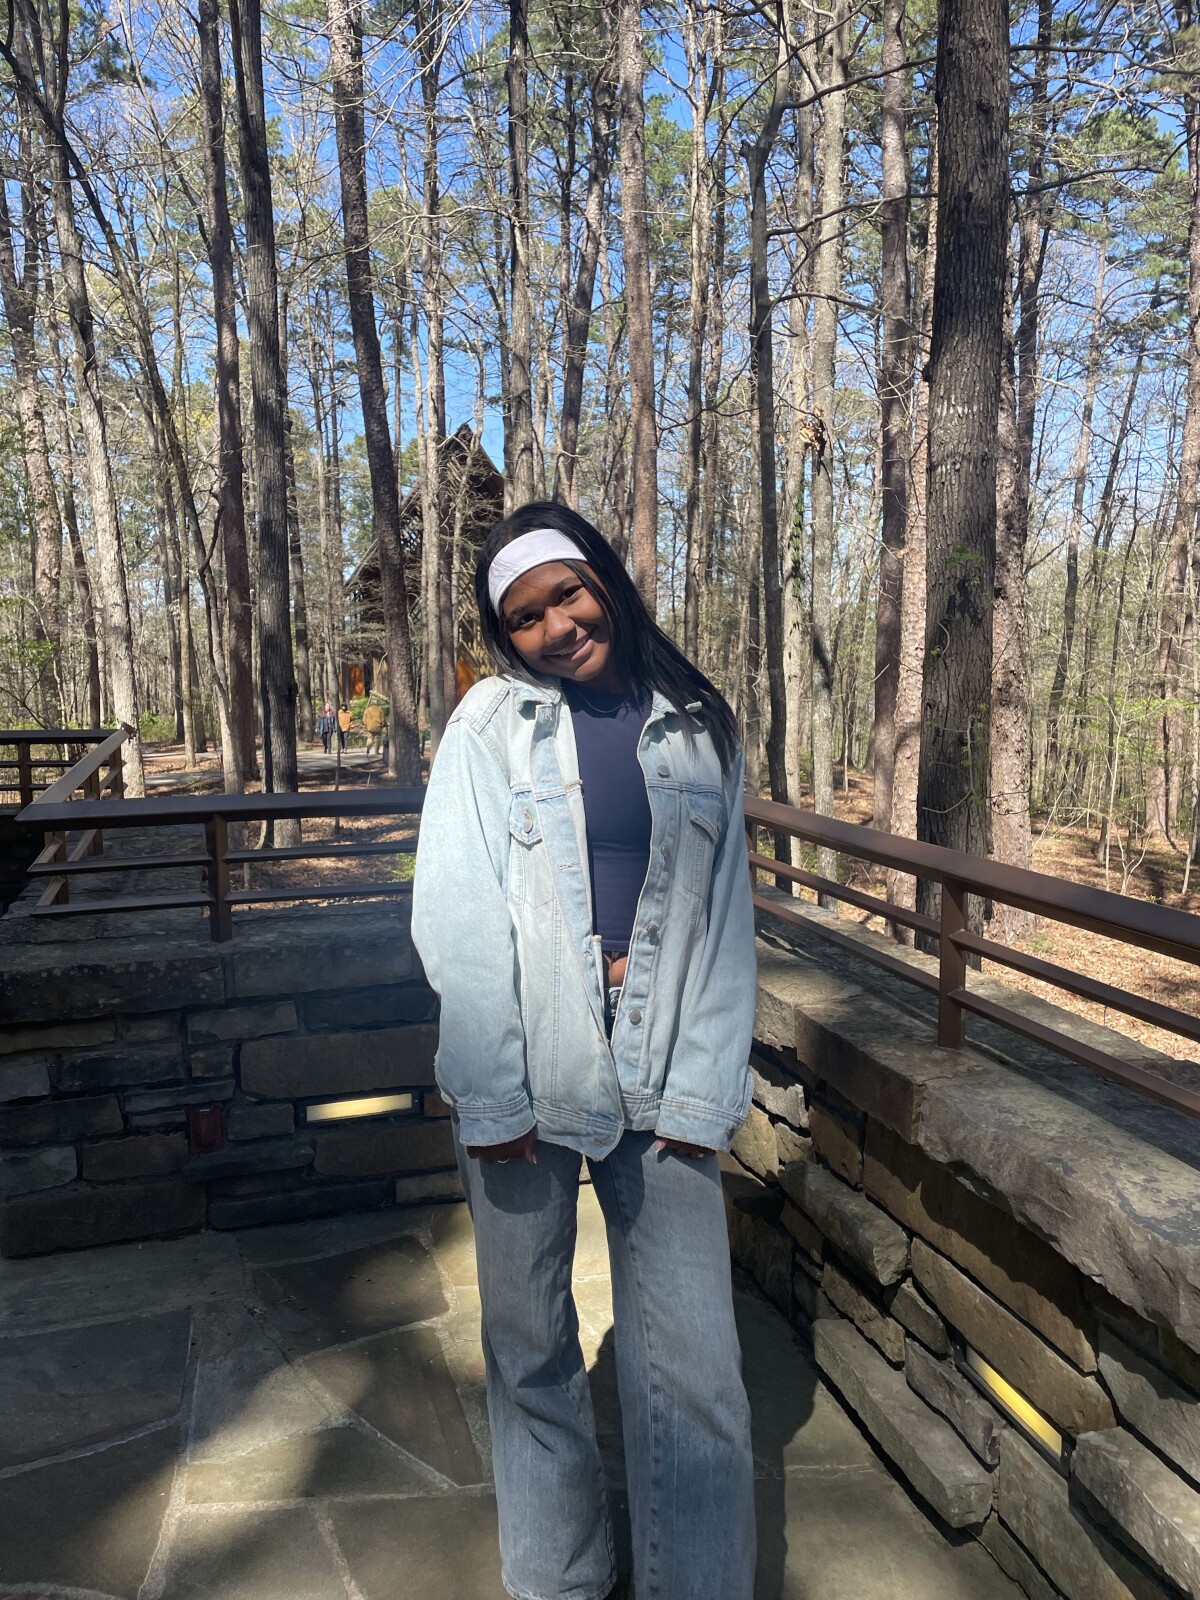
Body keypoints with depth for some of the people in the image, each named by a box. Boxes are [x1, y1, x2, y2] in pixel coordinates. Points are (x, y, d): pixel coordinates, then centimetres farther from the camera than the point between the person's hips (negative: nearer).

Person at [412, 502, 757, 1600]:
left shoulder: (696, 728, 4)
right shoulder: (490, 724, -1)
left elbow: (724, 918, 3)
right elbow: (458, 922, -5)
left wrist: (703, 1090, -3)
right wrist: (489, 1095, -11)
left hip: (662, 1078, 1)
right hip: (525, 1075, -1)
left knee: (694, 1373, 3)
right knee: (531, 1351, 13)